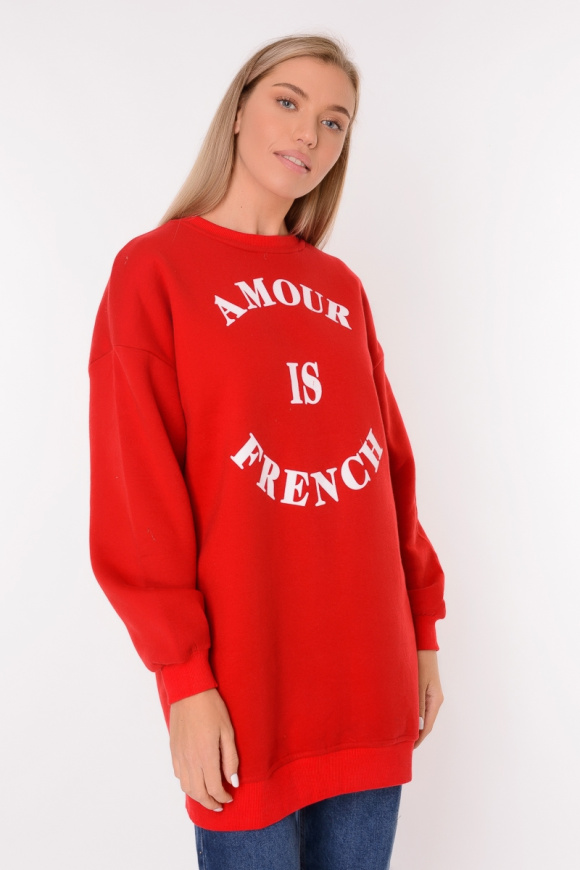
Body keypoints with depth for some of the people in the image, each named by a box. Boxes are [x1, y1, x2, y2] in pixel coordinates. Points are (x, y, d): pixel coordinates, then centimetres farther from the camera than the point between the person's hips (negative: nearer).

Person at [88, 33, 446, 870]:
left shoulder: (341, 287, 10)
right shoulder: (153, 268, -4)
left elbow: (391, 463, 11)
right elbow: (138, 495, -9)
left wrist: (422, 625, 9)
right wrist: (182, 677, -13)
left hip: (370, 670, 5)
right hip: (246, 684, -5)